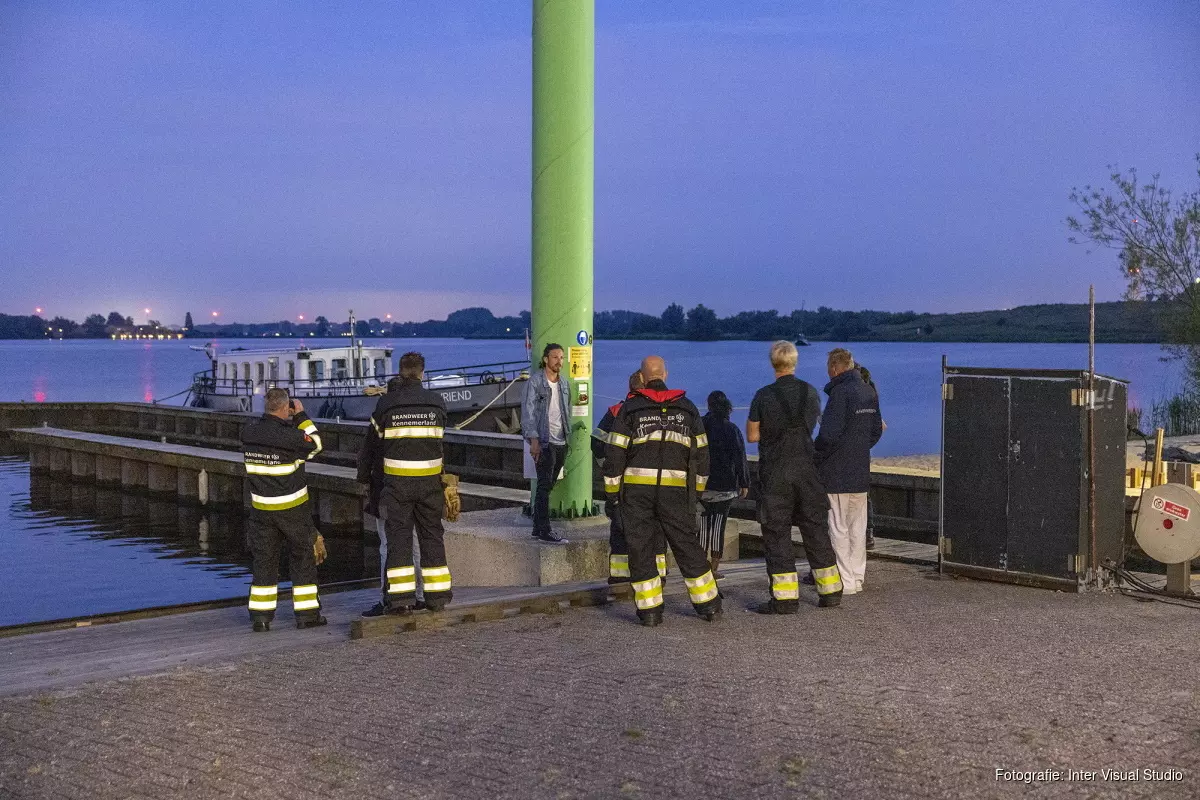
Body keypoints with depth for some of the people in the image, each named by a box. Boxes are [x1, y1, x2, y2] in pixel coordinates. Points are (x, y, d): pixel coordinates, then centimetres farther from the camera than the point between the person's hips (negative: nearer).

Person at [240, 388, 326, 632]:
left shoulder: (248, 433, -3)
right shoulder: (289, 436, -20)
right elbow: (315, 444, -4)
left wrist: (290, 420, 10)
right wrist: (301, 415, 1)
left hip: (261, 509, 5)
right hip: (293, 509, -5)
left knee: (264, 560, 11)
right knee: (302, 558, 9)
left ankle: (260, 617, 9)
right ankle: (307, 614, 13)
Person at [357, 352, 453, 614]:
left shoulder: (386, 403, -3)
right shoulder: (437, 402, 3)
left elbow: (372, 442, 5)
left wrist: (363, 475, 17)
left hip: (397, 481, -2)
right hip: (430, 480, 2)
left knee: (398, 536, 2)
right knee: (432, 536, 10)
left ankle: (401, 596, -3)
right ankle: (437, 595, 14)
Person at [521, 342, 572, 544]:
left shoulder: (563, 384, 15)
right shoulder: (534, 382, -7)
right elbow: (528, 412, -11)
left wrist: (568, 436, 13)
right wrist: (534, 440, -17)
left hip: (561, 442, 7)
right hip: (544, 442, -7)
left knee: (547, 486, 9)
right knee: (545, 486, -8)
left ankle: (538, 528, 15)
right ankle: (544, 531, -7)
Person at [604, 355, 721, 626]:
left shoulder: (630, 409, 1)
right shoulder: (687, 408, 10)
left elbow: (615, 452, -2)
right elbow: (700, 451, 13)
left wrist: (612, 489, 5)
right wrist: (697, 487, 21)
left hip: (636, 487, -2)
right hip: (676, 489, 2)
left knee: (640, 547, 5)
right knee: (687, 545, 11)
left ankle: (650, 610, 3)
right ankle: (709, 604, 16)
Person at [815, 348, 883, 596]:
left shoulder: (840, 392, -16)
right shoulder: (868, 393, 11)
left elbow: (830, 434, -22)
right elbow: (876, 431, 17)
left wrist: (816, 458, -8)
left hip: (837, 474, -8)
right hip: (861, 473, 8)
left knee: (838, 528, -3)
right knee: (858, 528, 12)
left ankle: (845, 581, -2)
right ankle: (857, 578, 17)